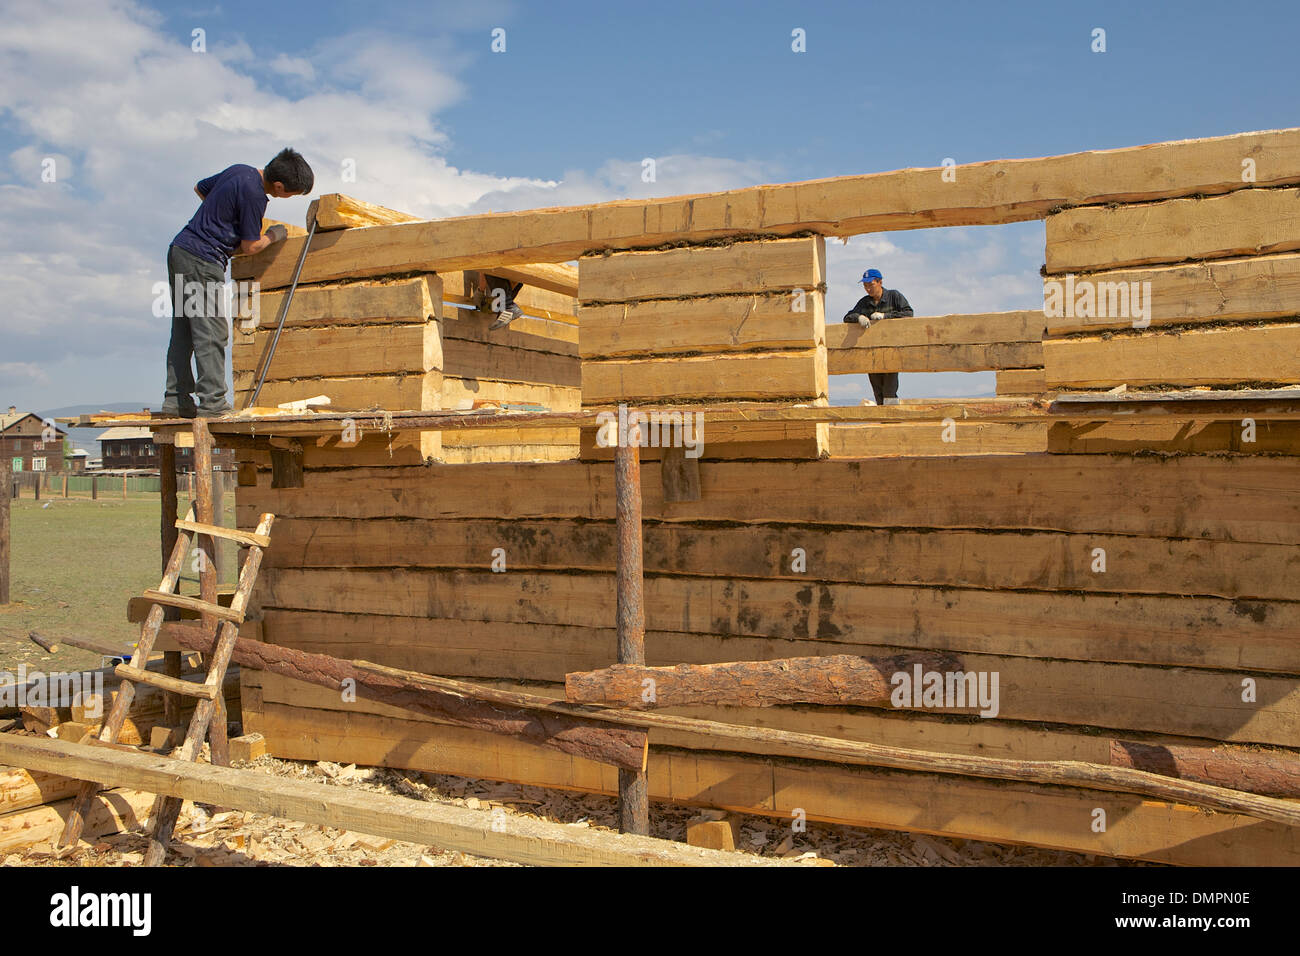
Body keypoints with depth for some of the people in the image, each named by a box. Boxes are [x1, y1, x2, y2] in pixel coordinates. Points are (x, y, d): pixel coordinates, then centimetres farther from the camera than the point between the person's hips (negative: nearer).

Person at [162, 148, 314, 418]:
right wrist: (273, 236, 10)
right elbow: (250, 247, -8)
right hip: (202, 262, -10)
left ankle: (175, 399, 11)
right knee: (211, 332, -9)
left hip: (179, 249, 10)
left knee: (184, 331, 9)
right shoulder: (254, 194, -17)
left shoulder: (240, 171, 11)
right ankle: (212, 402, -12)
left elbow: (200, 188, 28)